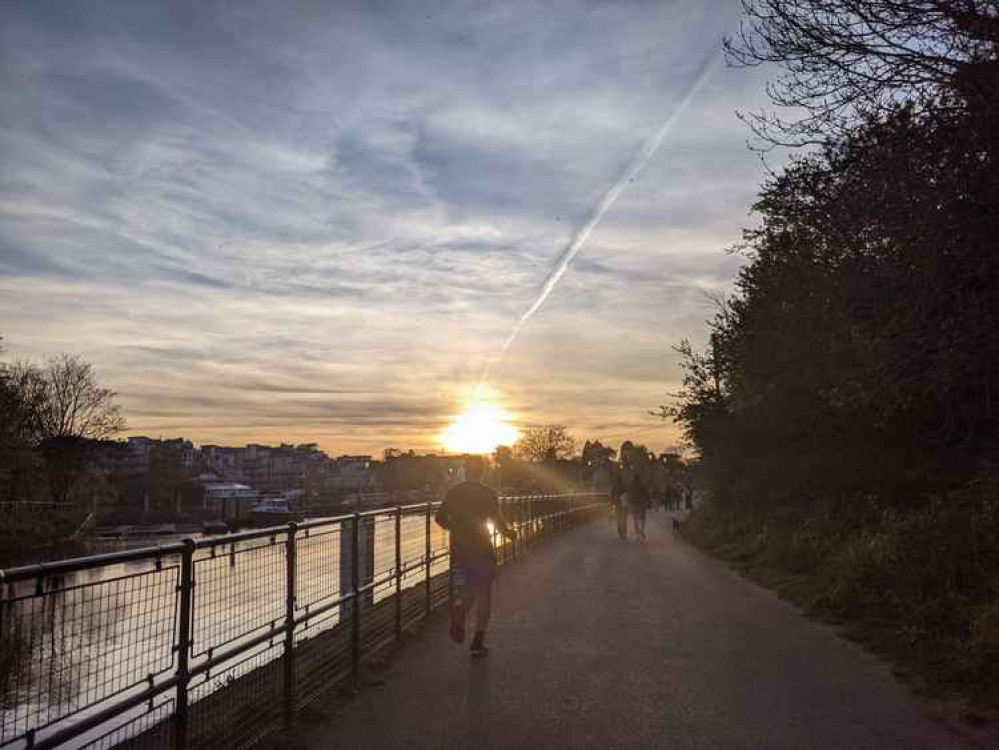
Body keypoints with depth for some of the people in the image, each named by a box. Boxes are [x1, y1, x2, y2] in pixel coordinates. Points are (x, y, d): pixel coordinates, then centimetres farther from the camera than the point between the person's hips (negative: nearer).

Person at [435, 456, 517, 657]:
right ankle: (478, 642, 7)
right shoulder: (488, 494, -7)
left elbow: (440, 518, 3)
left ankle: (459, 608, -20)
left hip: (459, 551, 3)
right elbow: (498, 522, -11)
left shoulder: (453, 492, 2)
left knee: (466, 591, 15)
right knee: (483, 596, 8)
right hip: (482, 551, -2)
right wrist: (509, 533, 9)